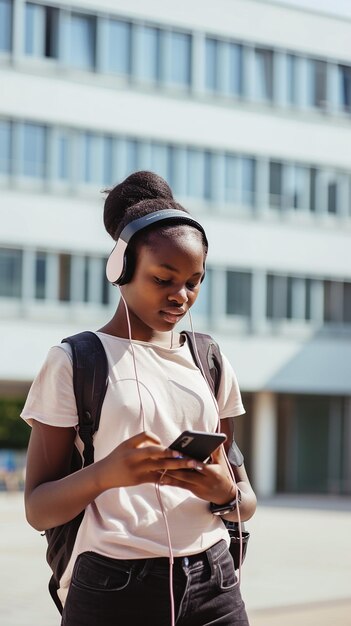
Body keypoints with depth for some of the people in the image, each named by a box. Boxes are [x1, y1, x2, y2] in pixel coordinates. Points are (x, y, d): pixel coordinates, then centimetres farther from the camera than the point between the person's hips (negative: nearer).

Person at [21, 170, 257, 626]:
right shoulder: (74, 361, -2)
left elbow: (246, 500, 13)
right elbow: (38, 510, -5)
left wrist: (225, 493, -11)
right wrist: (106, 474, -24)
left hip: (213, 587, 4)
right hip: (113, 589, -4)